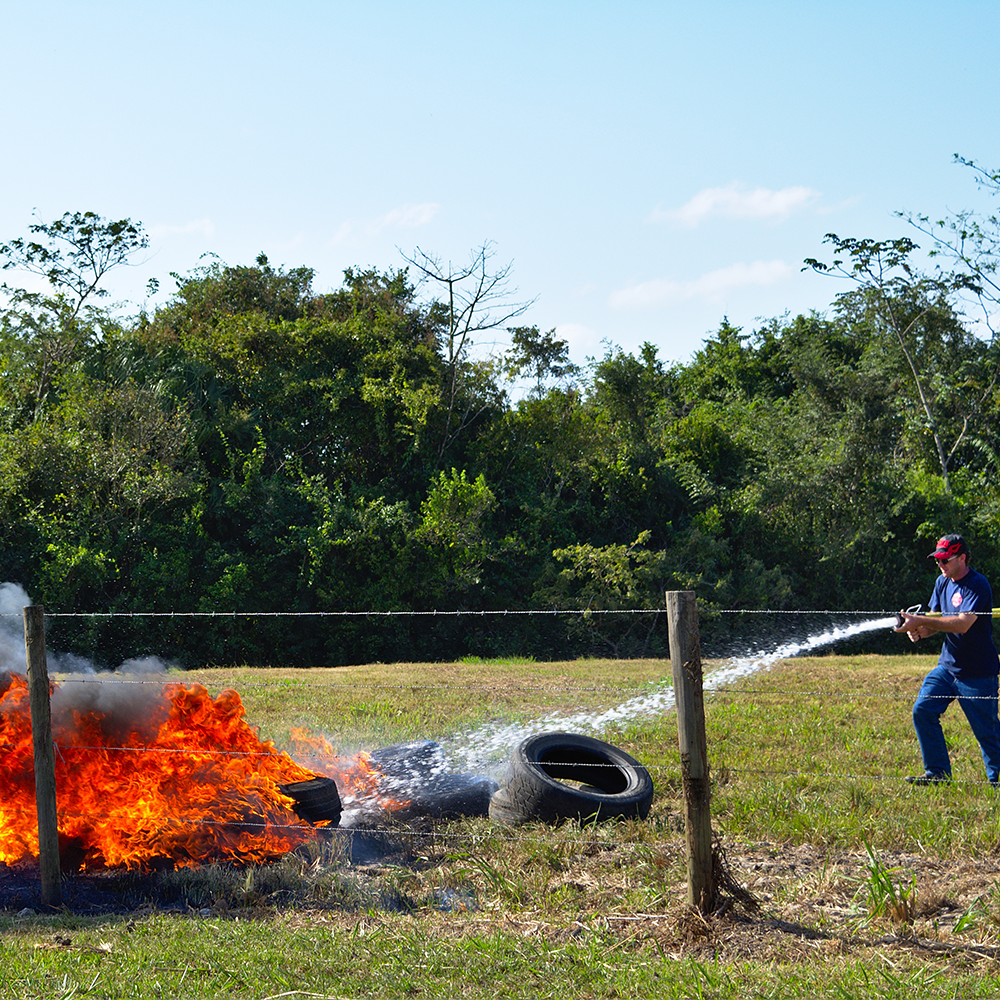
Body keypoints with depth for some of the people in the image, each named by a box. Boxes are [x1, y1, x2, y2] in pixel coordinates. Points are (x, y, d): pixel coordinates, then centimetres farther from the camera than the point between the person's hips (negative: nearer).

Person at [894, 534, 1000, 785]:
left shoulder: (978, 585, -17)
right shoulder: (942, 583, 9)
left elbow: (963, 624, -28)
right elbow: (936, 620, 13)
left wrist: (919, 621, -30)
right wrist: (920, 630, -11)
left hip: (978, 673, -7)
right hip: (947, 666, 7)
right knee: (923, 710, -5)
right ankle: (938, 772, 3)